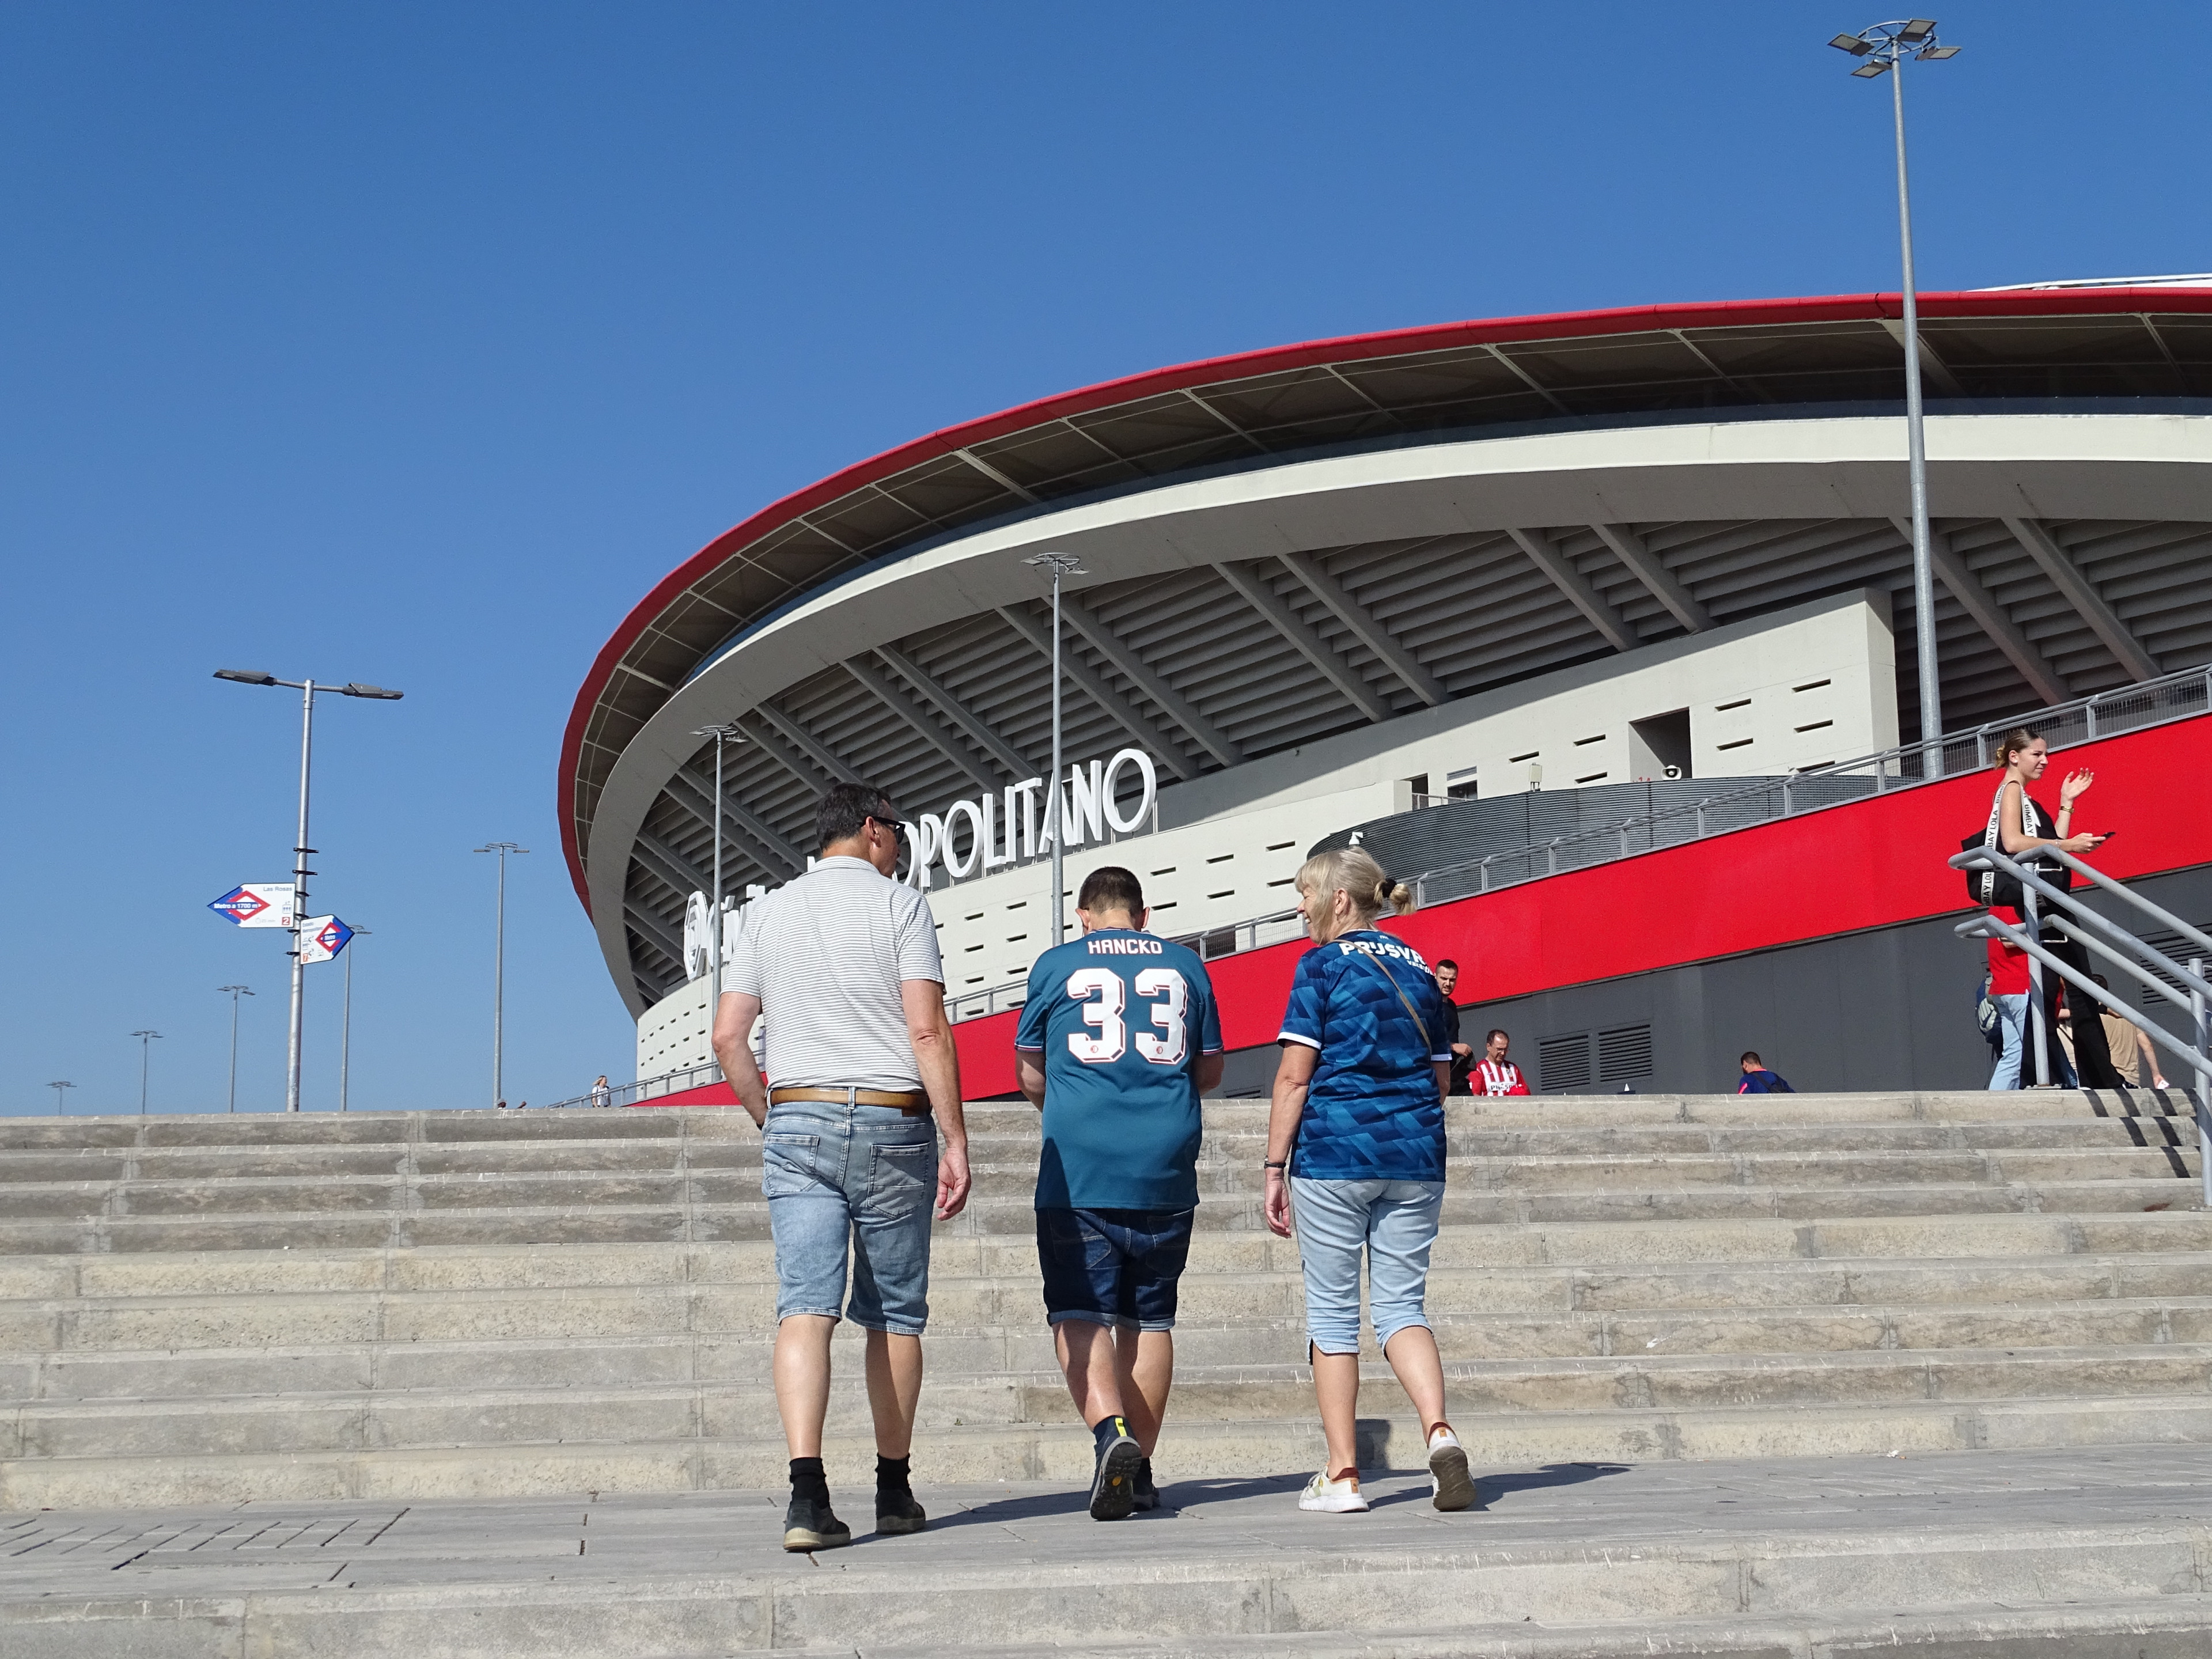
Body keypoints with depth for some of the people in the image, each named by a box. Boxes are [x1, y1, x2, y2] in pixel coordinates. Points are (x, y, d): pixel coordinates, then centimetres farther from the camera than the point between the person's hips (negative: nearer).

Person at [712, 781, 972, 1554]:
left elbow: (728, 1037, 7)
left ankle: (807, 1492, -20)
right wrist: (956, 1142, -8)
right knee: (894, 1314, 10)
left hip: (797, 1120, 2)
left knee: (805, 1307, -6)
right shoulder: (899, 903, -1)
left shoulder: (767, 911, 11)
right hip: (892, 1123, -2)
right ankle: (895, 1489, 19)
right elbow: (927, 1032, -10)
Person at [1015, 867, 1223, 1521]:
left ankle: (1111, 1433, -24)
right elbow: (1210, 1070, 18)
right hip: (1166, 1172, 3)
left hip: (1079, 1171, -3)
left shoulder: (1056, 965, 5)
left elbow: (1029, 1076, 12)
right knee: (1150, 1319, 11)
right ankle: (1139, 1468, 14)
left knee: (1079, 1317, -2)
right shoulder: (1186, 965, 10)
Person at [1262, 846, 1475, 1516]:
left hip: (1333, 1154, -5)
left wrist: (1274, 1168, -5)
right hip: (1415, 1158, 5)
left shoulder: (1321, 964, -3)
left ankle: (1341, 1474, 6)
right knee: (1402, 1305, 8)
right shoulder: (1418, 969, 13)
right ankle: (1439, 1431, -15)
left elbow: (1294, 1076, -8)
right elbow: (1440, 1078, 17)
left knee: (1332, 1310, 5)